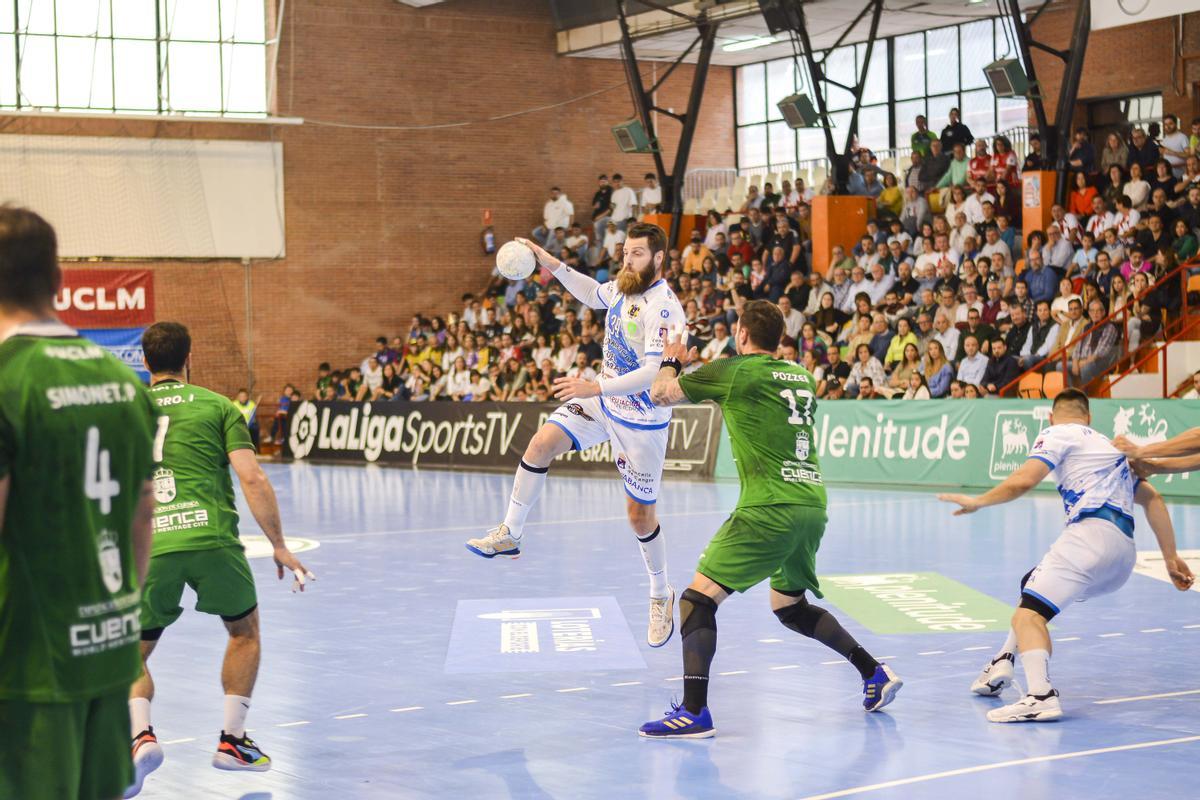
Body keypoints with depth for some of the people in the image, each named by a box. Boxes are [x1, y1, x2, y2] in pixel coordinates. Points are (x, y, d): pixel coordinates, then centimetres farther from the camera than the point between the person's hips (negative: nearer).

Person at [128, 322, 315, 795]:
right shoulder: (217, 406, 10)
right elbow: (252, 478, 0)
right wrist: (278, 545, 4)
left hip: (148, 545, 1)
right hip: (211, 538, -1)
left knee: (134, 655, 17)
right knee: (244, 631, 24)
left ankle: (141, 734, -9)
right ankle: (233, 740, 20)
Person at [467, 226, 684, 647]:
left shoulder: (663, 308, -26)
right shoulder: (624, 285, -1)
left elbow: (653, 373, -33)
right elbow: (594, 295, 24)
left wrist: (595, 387, -40)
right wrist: (554, 266, 13)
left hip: (640, 420, -7)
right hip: (602, 401, 7)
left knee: (640, 514, 2)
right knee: (542, 443, -8)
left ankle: (661, 596, 22)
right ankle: (510, 534, 5)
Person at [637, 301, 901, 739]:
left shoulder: (733, 371, -2)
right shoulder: (801, 375, 16)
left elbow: (660, 394, 7)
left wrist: (673, 362, 29)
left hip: (769, 509, -7)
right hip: (813, 503, 8)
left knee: (698, 598, -7)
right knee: (791, 607, 26)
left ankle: (694, 711, -18)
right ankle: (875, 673, 24)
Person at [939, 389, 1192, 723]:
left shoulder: (1058, 433, 10)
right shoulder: (1110, 446, 33)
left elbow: (1023, 481, -5)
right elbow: (1153, 497, 28)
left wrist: (978, 502, 9)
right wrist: (1171, 557, 26)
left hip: (1092, 532, -8)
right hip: (1125, 552, 8)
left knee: (1028, 613, -19)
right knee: (1033, 586, 28)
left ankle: (1040, 695, -42)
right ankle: (1002, 663, 20)